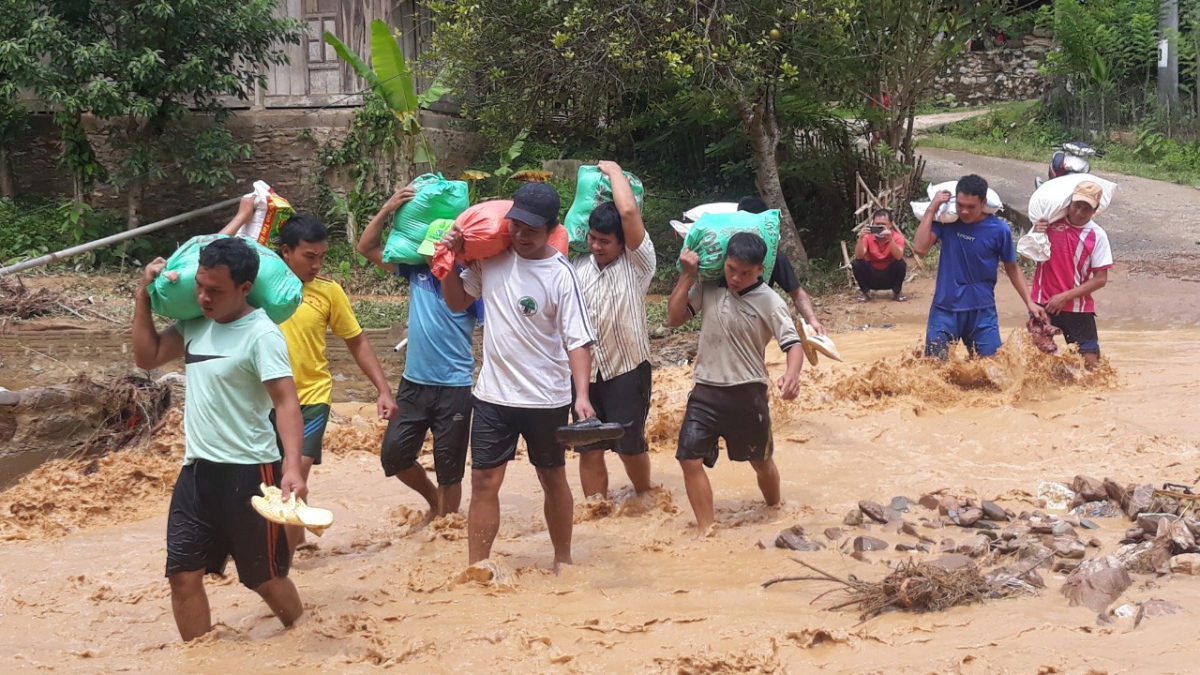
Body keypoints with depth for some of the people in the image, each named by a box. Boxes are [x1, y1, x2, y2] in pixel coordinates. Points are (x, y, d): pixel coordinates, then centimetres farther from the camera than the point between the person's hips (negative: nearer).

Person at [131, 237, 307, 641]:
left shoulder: (261, 335, -17)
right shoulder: (195, 323, 6)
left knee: (265, 577, 8)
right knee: (183, 574, 4)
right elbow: (147, 357, 13)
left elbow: (287, 403, -23)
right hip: (197, 469, 7)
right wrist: (144, 296, 5)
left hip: (247, 472, -7)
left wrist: (292, 466, -36)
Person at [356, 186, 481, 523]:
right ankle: (434, 499, 31)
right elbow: (366, 247, 2)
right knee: (394, 454, 6)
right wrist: (387, 209, -9)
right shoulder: (415, 267, 2)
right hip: (413, 382, 5)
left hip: (455, 387, -5)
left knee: (449, 469, 5)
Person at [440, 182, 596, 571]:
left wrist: (582, 395, -26)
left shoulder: (561, 275, -14)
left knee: (553, 480, 14)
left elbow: (578, 341, -15)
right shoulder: (491, 258, -2)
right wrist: (451, 260, -5)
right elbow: (458, 302, 11)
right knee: (484, 481, 2)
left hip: (546, 399, -3)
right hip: (492, 395, 3)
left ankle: (563, 561, 30)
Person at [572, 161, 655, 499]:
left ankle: (644, 497, 33)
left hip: (627, 370, -4)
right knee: (589, 447, 7)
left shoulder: (638, 262, -9)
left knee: (630, 445, 8)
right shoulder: (578, 264, 5)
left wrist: (613, 170, -11)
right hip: (586, 371, 4)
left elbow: (629, 212, -22)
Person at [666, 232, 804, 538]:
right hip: (706, 392, 2)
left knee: (761, 461, 16)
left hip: (748, 395, -2)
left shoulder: (769, 302, -11)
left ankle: (775, 512, 43)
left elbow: (793, 343, -16)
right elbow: (674, 318, 1)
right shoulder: (707, 288, -1)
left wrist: (792, 374, -38)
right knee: (690, 459, -10)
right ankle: (706, 528, 1)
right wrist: (687, 275, -7)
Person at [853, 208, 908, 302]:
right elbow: (859, 257, -26)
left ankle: (897, 292, -3)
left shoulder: (897, 237, -14)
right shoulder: (867, 236, -12)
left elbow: (899, 257, -32)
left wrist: (890, 239, -44)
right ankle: (866, 292, -2)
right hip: (872, 278, 1)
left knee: (901, 263, -29)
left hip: (890, 277, -1)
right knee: (857, 263, -25)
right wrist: (861, 238, -40)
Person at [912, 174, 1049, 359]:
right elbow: (920, 248, -17)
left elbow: (1012, 268, 4)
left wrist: (1029, 302, -1)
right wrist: (932, 209, -16)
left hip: (982, 312, 0)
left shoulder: (999, 229, -8)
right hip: (945, 309, 1)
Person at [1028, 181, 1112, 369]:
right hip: (1043, 303, 1)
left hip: (1078, 308, -1)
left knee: (1091, 363, -3)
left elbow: (1100, 279, -8)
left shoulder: (1097, 235, -9)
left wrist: (1065, 297, -13)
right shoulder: (1049, 222, -3)